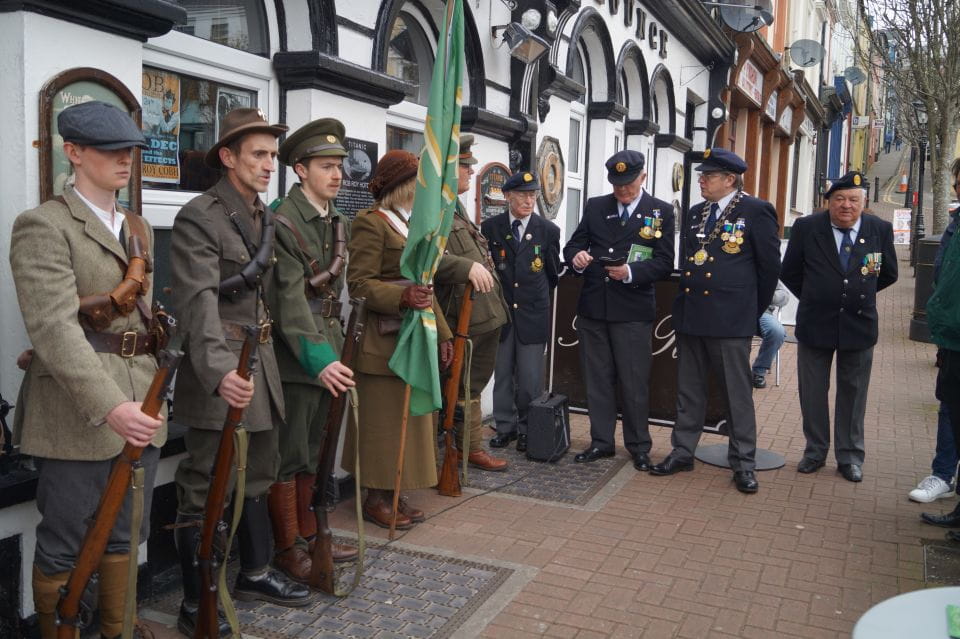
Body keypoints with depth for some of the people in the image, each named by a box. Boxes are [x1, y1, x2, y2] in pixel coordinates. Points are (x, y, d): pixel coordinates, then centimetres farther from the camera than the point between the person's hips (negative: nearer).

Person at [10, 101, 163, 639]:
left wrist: (153, 386, 13)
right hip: (78, 412, -7)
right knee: (64, 548, 5)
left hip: (140, 402, 7)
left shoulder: (140, 228, 15)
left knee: (127, 536, 16)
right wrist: (108, 406, -30)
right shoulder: (44, 225, -9)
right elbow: (53, 327, -20)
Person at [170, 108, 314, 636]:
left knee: (258, 478, 18)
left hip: (261, 362, 8)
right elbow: (198, 301, -25)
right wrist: (219, 371, -37)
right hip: (217, 371, -8)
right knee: (203, 489, 3)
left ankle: (255, 574, 35)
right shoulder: (199, 218, -13)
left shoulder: (266, 217, 12)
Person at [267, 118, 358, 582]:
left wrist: (335, 350, 14)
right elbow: (289, 299, -20)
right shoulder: (283, 222, -14)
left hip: (326, 355, 8)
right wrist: (319, 359, -25)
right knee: (288, 457, 3)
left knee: (312, 454, 18)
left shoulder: (338, 223, 11)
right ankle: (287, 548, 16)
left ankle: (308, 535, 31)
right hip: (295, 358, -8)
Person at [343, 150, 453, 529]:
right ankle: (375, 499, 12)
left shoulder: (414, 225, 18)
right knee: (383, 419, -1)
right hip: (383, 341, -9)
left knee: (411, 418, 12)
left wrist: (442, 334, 17)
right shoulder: (371, 223, -9)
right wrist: (402, 297, -32)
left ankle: (395, 494, 23)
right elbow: (359, 284, -17)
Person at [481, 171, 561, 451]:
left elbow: (553, 273, 11)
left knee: (530, 378, 0)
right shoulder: (490, 227, 0)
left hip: (533, 314, -1)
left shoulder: (548, 230, 0)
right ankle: (505, 426, 22)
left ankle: (528, 429, 16)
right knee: (502, 374, 9)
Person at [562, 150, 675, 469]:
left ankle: (638, 446, 18)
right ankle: (601, 441, 23)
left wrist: (631, 272, -21)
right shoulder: (594, 206, 10)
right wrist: (577, 257, -14)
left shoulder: (661, 211, 1)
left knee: (634, 381, 3)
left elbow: (664, 263, -5)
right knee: (597, 378, 11)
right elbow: (573, 245, 10)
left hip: (633, 311, -3)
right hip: (592, 307, 3)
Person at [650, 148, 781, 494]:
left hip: (730, 320, -6)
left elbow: (770, 266, -2)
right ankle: (682, 452, 24)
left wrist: (753, 310, 3)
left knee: (737, 393, 3)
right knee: (688, 390, 13)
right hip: (690, 315, 6)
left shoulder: (756, 211, -6)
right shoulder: (695, 213, 14)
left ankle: (743, 462, 13)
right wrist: (686, 303, 15)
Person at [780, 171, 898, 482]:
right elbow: (789, 272, 4)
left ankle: (850, 457, 21)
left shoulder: (881, 229, -3)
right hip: (815, 324, 0)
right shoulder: (806, 228, -6)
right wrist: (814, 298, 9)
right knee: (812, 392, 8)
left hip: (859, 325, 1)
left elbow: (888, 274, 11)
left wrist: (859, 294, 13)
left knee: (853, 393, 10)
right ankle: (815, 452, 23)